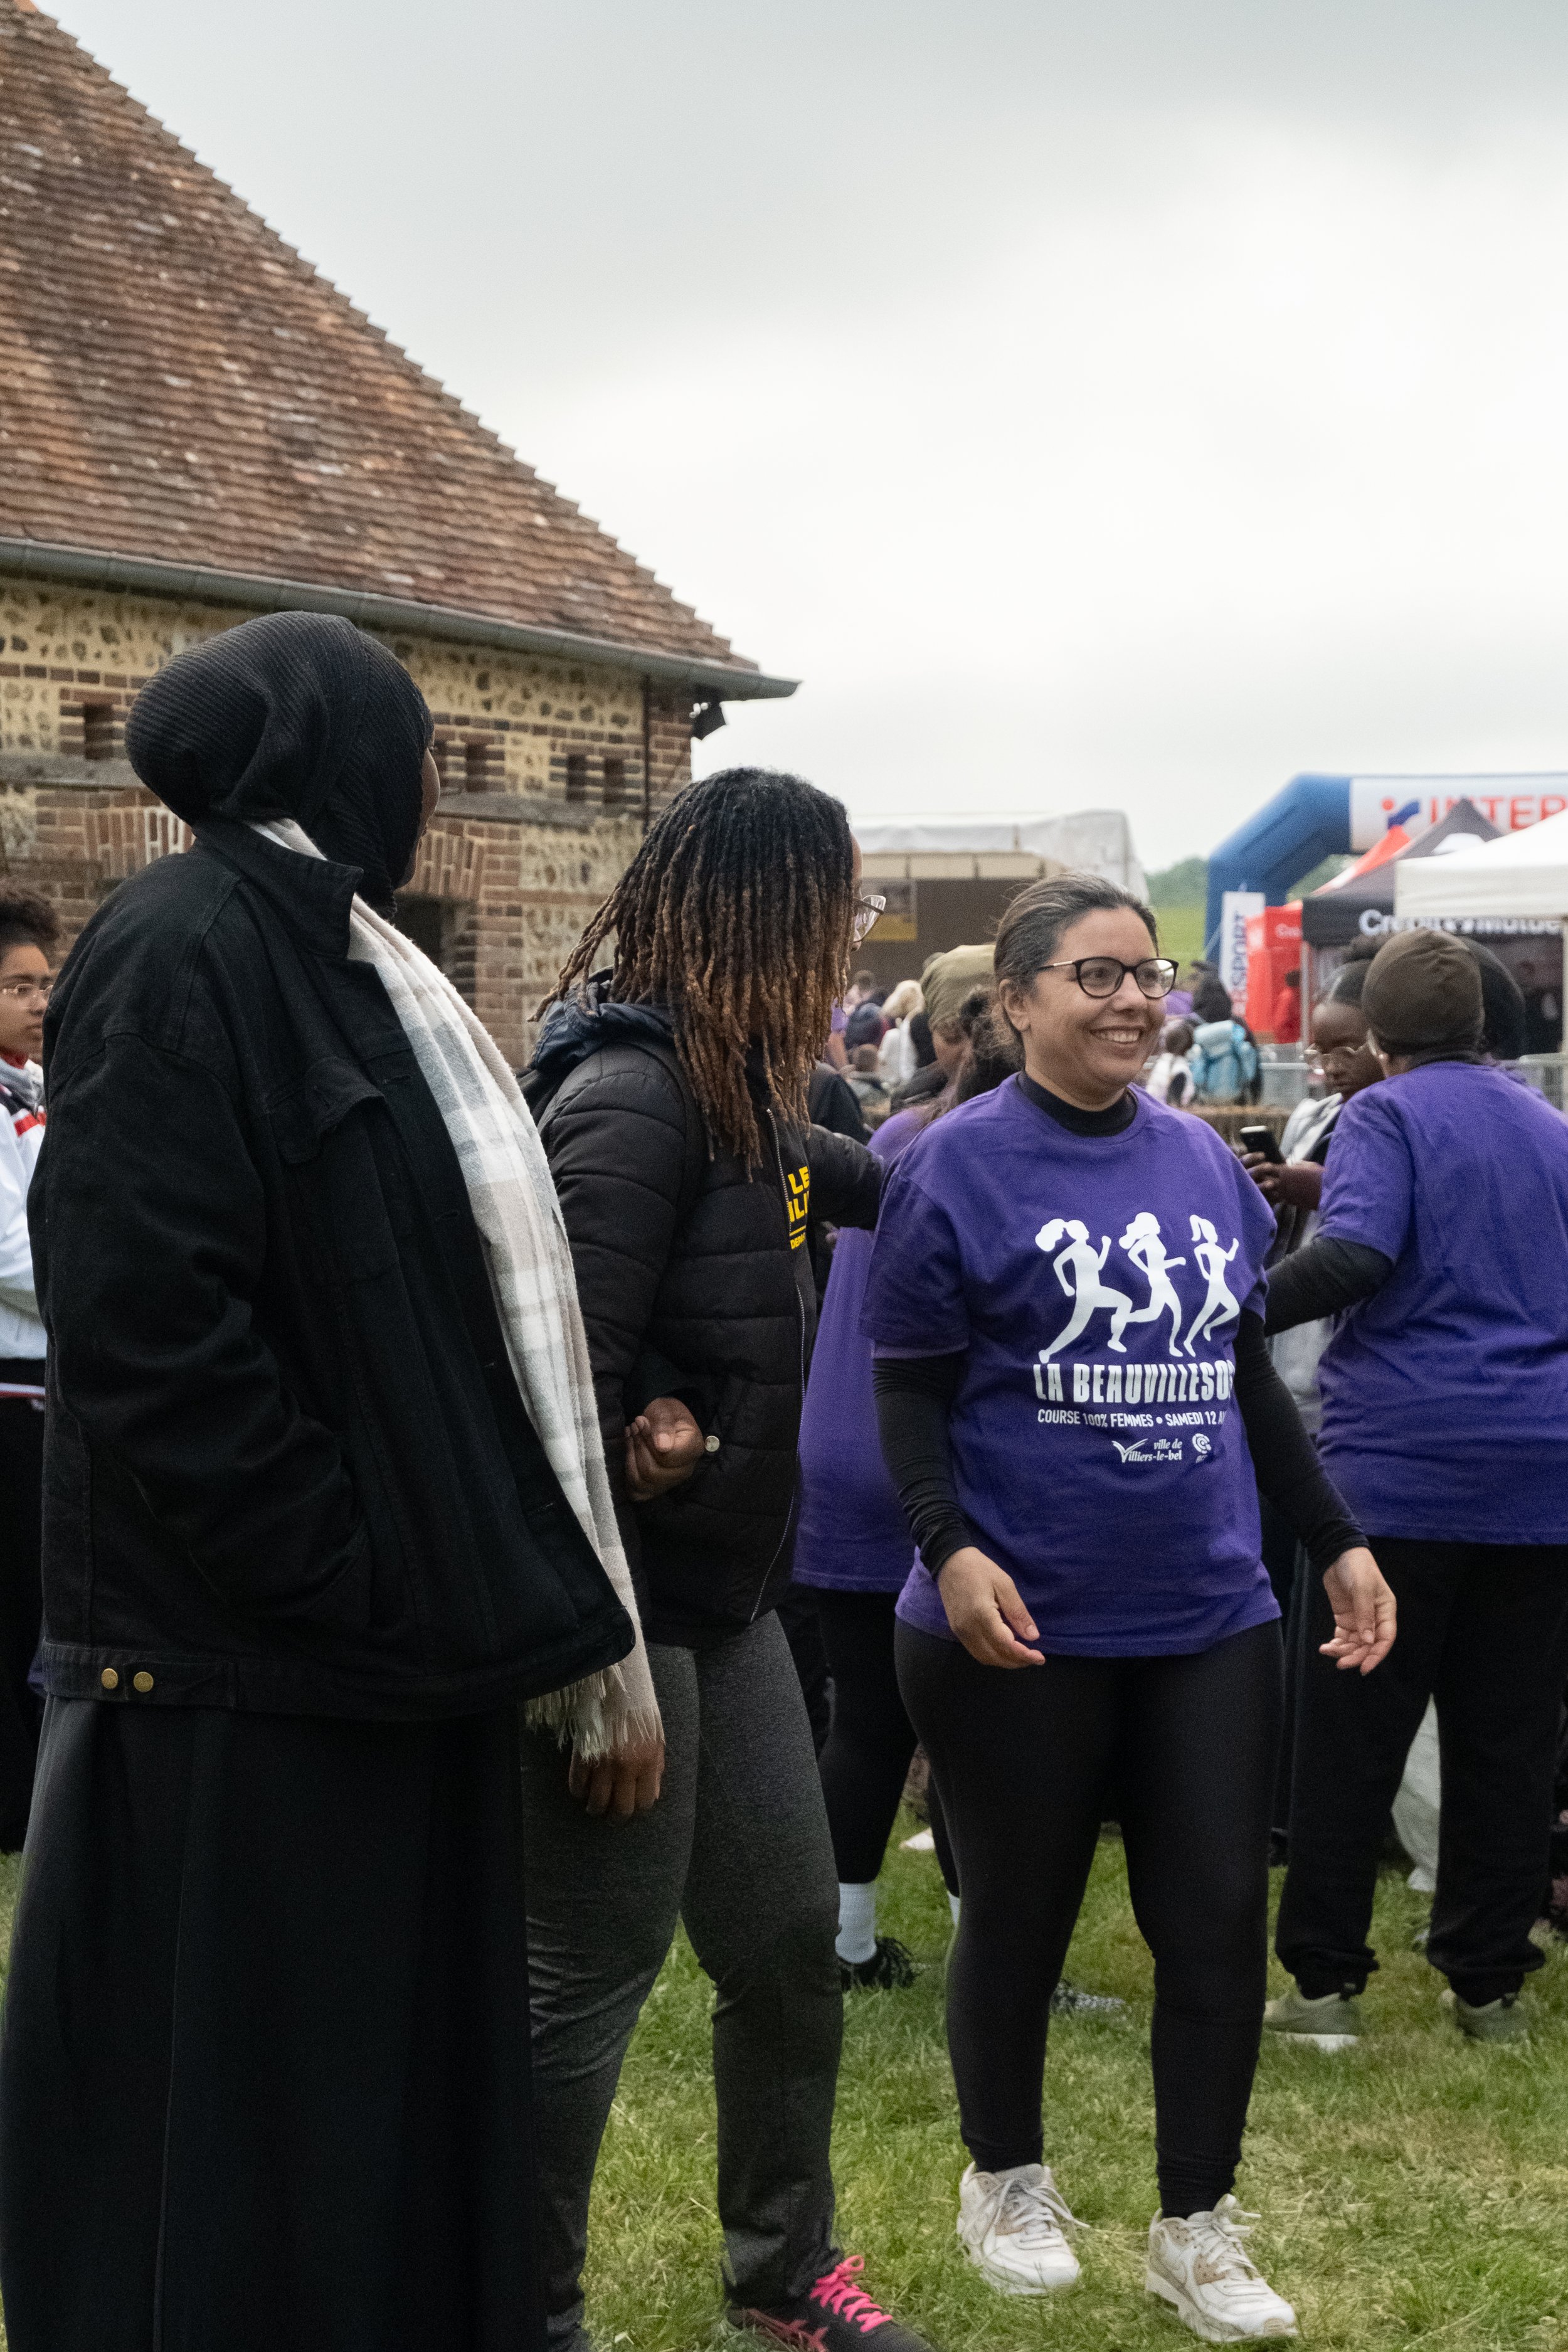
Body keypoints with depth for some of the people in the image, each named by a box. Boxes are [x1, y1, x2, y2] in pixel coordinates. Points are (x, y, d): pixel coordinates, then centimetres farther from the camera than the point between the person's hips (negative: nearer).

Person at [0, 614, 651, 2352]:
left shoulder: (344, 963, 14)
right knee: (238, 2151, 3)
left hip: (398, 1657, 9)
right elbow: (144, 1331, -22)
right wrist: (361, 1584, -19)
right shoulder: (180, 953, -13)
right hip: (242, 1690, -9)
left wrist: (556, 1620, 13)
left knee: (403, 2109, 15)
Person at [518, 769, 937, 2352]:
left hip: (722, 1595, 10)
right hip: (620, 1608, -10)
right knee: (590, 1980, 2)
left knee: (791, 1945, 17)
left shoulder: (738, 1091, 10)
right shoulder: (629, 1098, -20)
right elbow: (564, 1378, -25)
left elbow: (839, 1178, 31)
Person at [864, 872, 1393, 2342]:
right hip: (1023, 1629, -4)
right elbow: (910, 1395, -8)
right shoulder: (959, 1167, -7)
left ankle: (1197, 2226, 23)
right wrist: (951, 1549, -22)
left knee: (1219, 1921, 6)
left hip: (1207, 1618, 5)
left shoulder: (1202, 1161, 8)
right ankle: (1005, 2178, 35)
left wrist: (1337, 1541, 13)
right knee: (1018, 1918, 12)